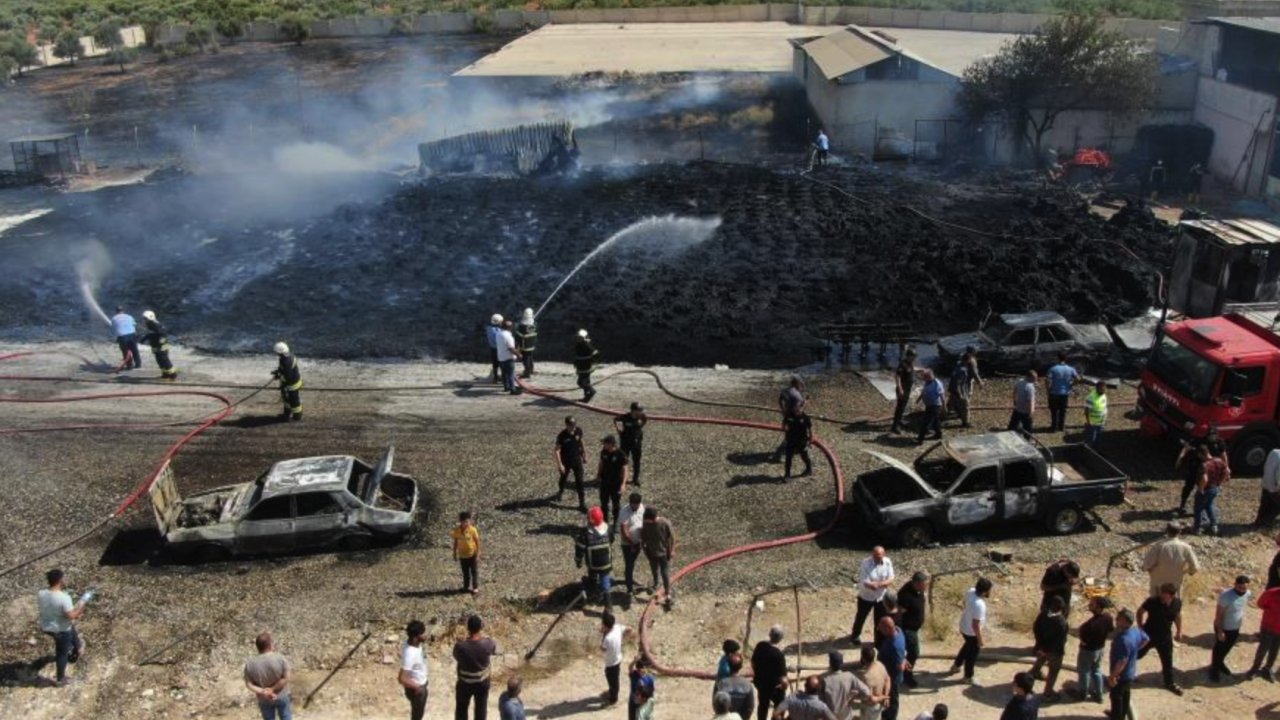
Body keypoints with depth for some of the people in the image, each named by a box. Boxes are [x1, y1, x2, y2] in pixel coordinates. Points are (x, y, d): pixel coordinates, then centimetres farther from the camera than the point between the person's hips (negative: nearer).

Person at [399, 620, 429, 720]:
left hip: (421, 685, 8)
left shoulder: (415, 644, -11)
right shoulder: (409, 653, -38)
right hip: (415, 689, -8)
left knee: (420, 711, 28)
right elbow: (402, 679, -37)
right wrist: (417, 687, -22)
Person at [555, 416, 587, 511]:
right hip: (565, 461, -2)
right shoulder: (562, 435, -24)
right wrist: (559, 464, -25)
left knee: (579, 481, -3)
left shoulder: (578, 431, -12)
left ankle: (582, 504, 2)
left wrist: (584, 455, 12)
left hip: (577, 459, 2)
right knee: (563, 478, 22)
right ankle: (561, 492, 54)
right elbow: (557, 450, -20)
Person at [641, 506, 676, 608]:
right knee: (655, 572, 24)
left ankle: (668, 595, 10)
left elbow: (671, 537, -13)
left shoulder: (665, 523, -25)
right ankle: (655, 585, 52)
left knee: (665, 574, 0)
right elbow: (643, 538, -2)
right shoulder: (646, 524, -16)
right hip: (652, 553, 3)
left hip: (664, 553, -3)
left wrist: (672, 551, -10)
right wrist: (645, 550, 0)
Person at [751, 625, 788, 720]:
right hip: (774, 685, -6)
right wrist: (784, 684, -5)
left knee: (762, 704, 24)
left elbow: (753, 662, 4)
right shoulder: (778, 654, -29)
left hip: (760, 681, 6)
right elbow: (782, 676, -26)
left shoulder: (760, 645, -11)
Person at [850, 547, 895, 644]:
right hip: (866, 596, -2)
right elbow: (864, 582, -28)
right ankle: (855, 634, 44)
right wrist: (882, 583, -32)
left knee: (880, 619, 13)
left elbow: (891, 579, -15)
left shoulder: (888, 562, -14)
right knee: (861, 616, 19)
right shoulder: (865, 563, -26)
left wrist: (879, 584, -32)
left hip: (881, 597, 2)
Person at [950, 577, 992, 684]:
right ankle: (968, 677, 36)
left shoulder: (971, 591, -14)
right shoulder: (979, 605, -39)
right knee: (972, 654, 16)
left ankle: (956, 665, 51)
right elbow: (975, 625, -32)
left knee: (968, 646, 33)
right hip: (971, 632, -8)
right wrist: (980, 640, -19)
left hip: (964, 626, 8)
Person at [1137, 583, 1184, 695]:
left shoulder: (1177, 602, -15)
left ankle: (1170, 683, 32)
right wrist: (1141, 627, -8)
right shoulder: (1152, 601, -27)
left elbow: (1178, 615, 5)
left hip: (1165, 636, 3)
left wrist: (1179, 631, 11)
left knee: (1167, 660, 12)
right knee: (1137, 653, 16)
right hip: (1149, 634, -3)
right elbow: (1140, 612, -10)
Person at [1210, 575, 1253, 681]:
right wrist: (1220, 631, -21)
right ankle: (1214, 669, 34)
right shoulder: (1226, 595, -32)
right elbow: (1219, 615, -24)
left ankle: (1220, 663, 50)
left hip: (1236, 628, 6)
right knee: (1219, 649, 12)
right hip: (1223, 628, -6)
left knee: (1227, 648, 26)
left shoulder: (1248, 593, -13)